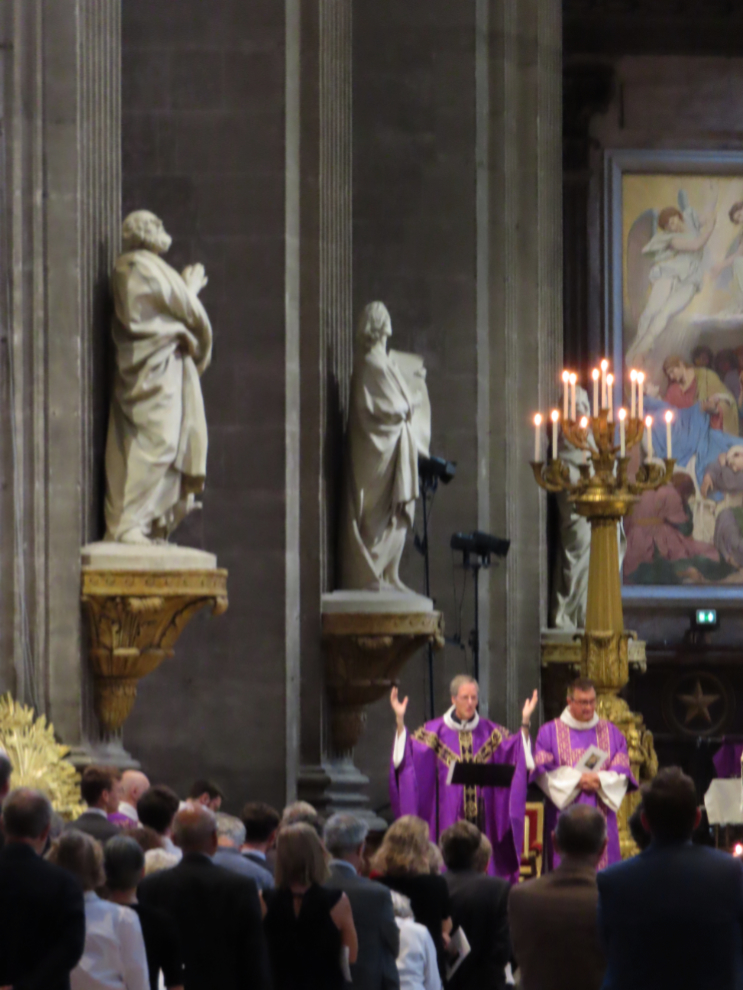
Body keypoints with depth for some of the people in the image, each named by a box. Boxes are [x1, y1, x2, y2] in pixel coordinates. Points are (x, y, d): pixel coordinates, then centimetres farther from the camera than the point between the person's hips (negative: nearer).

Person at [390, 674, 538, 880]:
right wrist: (400, 721, -17)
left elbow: (520, 754, -2)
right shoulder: (436, 731, 3)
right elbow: (405, 754, -6)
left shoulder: (490, 732, 8)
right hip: (449, 816, -2)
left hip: (482, 816, 2)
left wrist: (525, 722, -13)